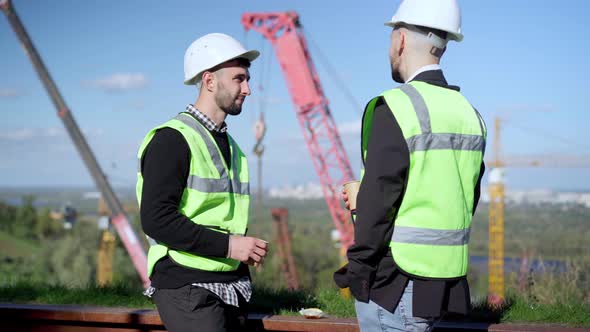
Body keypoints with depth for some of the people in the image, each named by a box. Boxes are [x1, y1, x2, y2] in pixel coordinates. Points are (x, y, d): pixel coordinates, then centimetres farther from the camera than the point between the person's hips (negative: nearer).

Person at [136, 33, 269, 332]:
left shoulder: (228, 144, 18)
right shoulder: (172, 140, -10)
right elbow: (156, 219, -19)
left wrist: (247, 250, 8)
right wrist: (227, 245, -18)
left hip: (231, 289, 8)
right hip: (187, 288, -8)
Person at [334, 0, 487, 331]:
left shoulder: (394, 108, -14)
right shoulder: (468, 113, 10)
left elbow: (379, 200, -17)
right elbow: (468, 200, 14)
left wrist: (356, 272, -7)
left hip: (397, 281, -8)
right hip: (448, 283, 8)